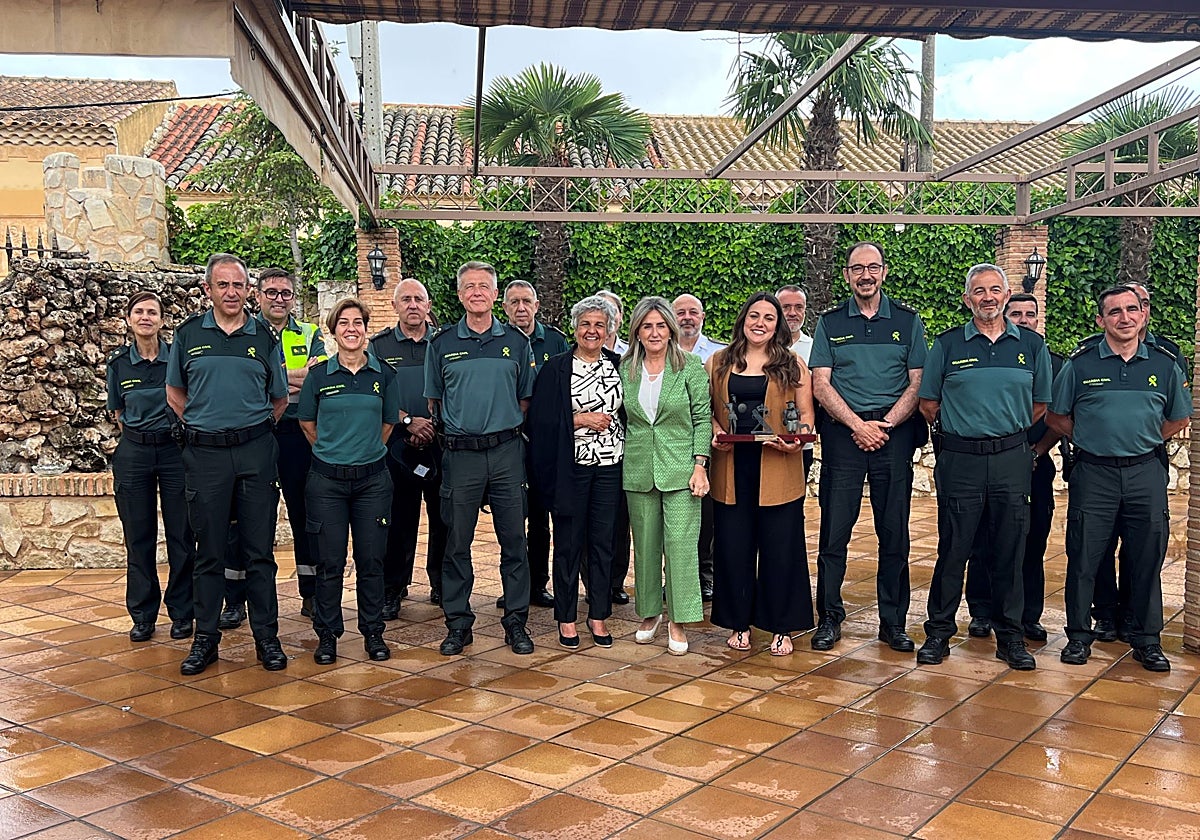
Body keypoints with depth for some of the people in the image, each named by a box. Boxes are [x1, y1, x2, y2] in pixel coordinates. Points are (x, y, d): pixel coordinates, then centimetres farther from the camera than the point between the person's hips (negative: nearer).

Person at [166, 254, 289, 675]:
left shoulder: (265, 338, 6)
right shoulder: (188, 334, 6)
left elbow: (280, 399, 14)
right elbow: (175, 392, 15)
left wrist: (255, 429, 6)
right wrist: (202, 424, 8)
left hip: (256, 452, 0)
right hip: (205, 454, 0)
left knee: (259, 549, 3)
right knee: (209, 550, 6)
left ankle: (266, 636, 12)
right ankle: (205, 637, 16)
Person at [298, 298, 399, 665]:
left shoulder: (384, 374, 3)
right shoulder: (319, 375, 1)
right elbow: (307, 423, 13)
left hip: (373, 479, 1)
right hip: (327, 480, -1)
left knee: (371, 560, 5)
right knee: (329, 562, 3)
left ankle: (373, 633, 18)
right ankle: (327, 634, 16)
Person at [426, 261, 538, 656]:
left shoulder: (516, 341, 6)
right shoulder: (442, 342, 5)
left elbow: (525, 398, 11)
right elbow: (434, 400, 11)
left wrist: (507, 429, 4)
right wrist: (455, 429, 4)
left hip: (507, 451, 0)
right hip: (460, 453, 0)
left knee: (513, 541, 4)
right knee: (457, 542, 4)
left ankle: (516, 622, 14)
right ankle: (458, 623, 15)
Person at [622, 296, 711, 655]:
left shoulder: (691, 366, -1)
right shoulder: (625, 369, 7)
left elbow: (702, 418, -2)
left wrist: (700, 465, -8)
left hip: (680, 470, -3)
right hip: (638, 471, 3)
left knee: (680, 544, -5)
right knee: (645, 545, 9)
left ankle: (678, 622, 4)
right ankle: (649, 613, 25)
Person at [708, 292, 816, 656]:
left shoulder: (792, 365, 7)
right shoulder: (719, 362, 10)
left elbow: (806, 415, 5)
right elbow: (706, 410, 10)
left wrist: (798, 441, -15)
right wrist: (716, 434, -9)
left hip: (778, 470, -1)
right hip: (732, 469, 1)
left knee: (781, 549, 2)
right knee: (733, 547, 6)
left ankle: (781, 628, 14)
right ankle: (739, 624, 19)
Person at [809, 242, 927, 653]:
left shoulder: (907, 321, 9)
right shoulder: (830, 322, 8)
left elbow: (917, 384, 4)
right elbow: (821, 385, 2)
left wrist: (884, 425, -10)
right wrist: (858, 425, -10)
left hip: (894, 434, 1)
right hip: (842, 432, 0)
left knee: (894, 531, 4)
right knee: (834, 529, -1)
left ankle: (893, 622, 13)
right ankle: (829, 618, 9)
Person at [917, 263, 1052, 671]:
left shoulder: (1032, 345, 7)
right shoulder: (948, 344, 2)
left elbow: (1039, 405, 14)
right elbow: (928, 404, 7)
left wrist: (1008, 433, 10)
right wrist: (963, 427, 9)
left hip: (1012, 460, 2)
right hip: (959, 461, -1)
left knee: (1009, 552, 7)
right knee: (953, 550, 3)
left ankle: (1010, 636, 18)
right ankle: (939, 632, 14)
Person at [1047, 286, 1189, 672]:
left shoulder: (1164, 364, 6)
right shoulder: (1080, 363, 0)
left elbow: (1179, 419, 17)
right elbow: (1056, 416, 7)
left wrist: (1143, 439, 9)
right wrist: (1092, 438, 3)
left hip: (1146, 473, 2)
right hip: (1093, 473, -2)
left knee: (1147, 560, 6)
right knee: (1084, 557, 2)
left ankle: (1147, 640, 19)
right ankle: (1079, 635, 14)